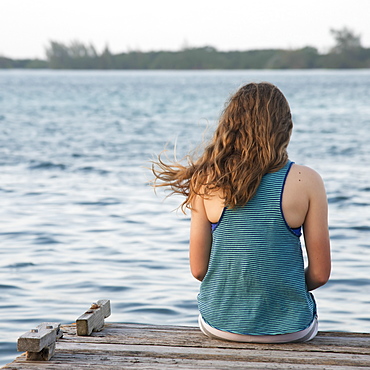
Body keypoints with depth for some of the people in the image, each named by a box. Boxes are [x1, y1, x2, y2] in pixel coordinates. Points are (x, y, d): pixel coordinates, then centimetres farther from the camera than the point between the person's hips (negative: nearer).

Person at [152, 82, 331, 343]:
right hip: (288, 329, -1)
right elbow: (320, 274, -8)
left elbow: (198, 269, -3)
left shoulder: (208, 181, -8)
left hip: (219, 325, 2)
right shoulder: (307, 181, -12)